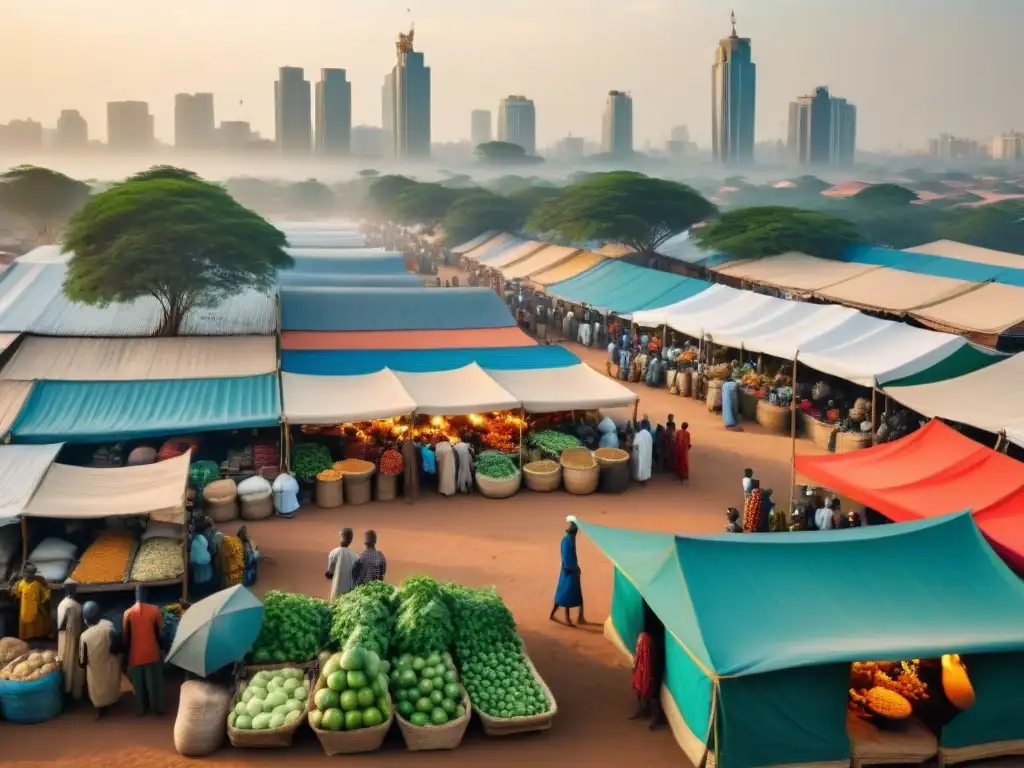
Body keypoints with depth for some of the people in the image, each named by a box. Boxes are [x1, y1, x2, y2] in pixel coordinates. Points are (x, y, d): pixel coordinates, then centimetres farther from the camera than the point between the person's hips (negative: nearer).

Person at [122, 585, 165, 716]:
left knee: (139, 684, 17)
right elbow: (161, 632, -4)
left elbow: (126, 637, -3)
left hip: (136, 655, 0)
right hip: (152, 654, 0)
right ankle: (158, 708, 26)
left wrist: (126, 651, 11)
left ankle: (141, 709, 29)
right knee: (155, 683, 16)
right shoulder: (155, 610, -10)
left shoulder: (128, 613, -9)